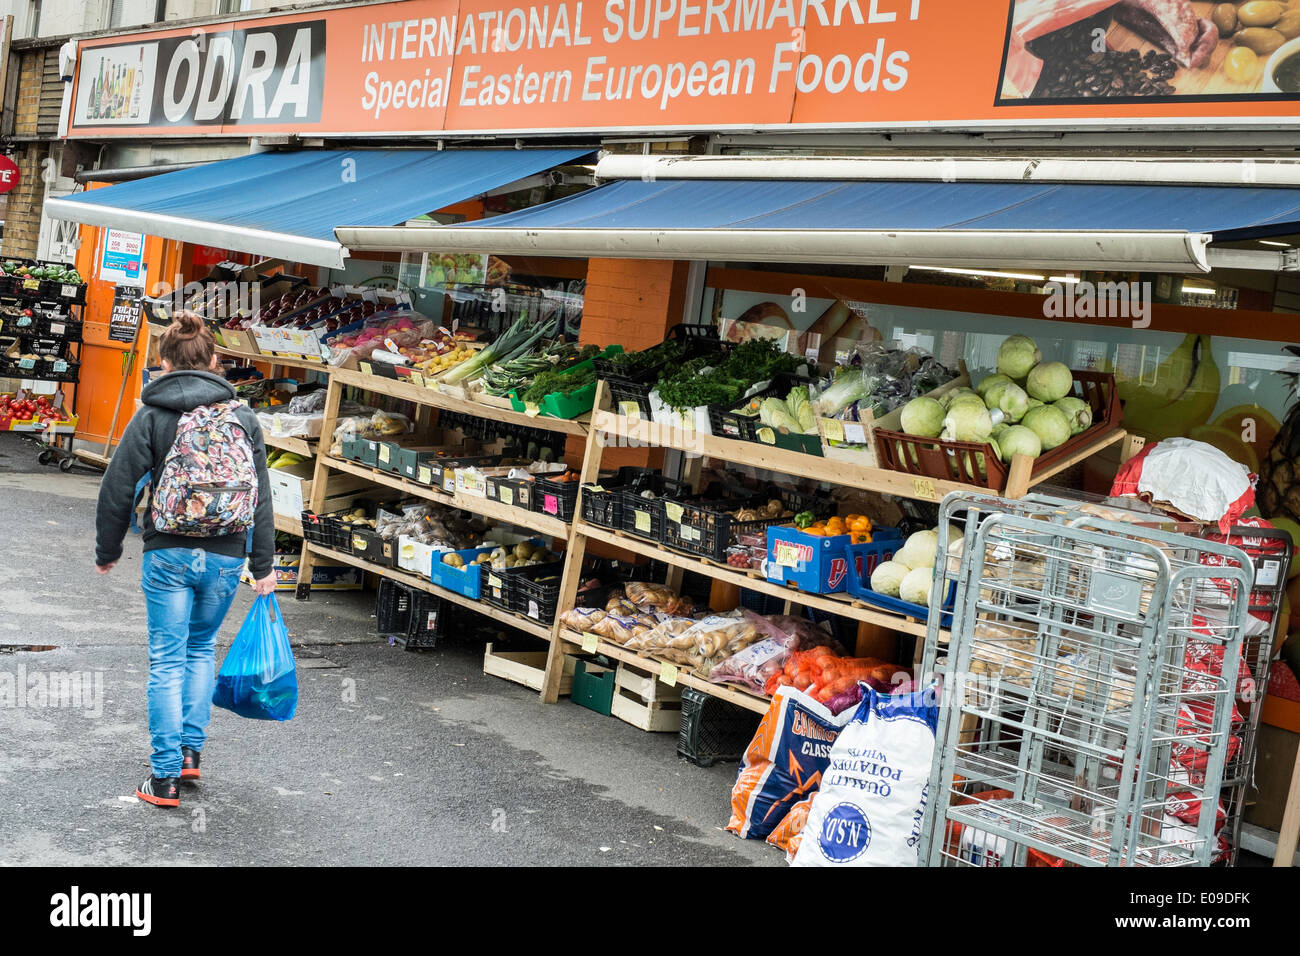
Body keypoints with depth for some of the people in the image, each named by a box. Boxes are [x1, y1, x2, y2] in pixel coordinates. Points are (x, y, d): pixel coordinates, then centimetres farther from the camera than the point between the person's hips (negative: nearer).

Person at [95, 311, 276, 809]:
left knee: (166, 659, 6)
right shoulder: (243, 417, 1)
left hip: (168, 555, -2)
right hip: (227, 557, 3)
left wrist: (108, 551, 9)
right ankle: (191, 749, 23)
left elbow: (117, 487, -5)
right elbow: (261, 496, 2)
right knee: (202, 647, 23)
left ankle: (165, 776, 8)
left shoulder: (153, 416, -5)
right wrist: (263, 566, 8)